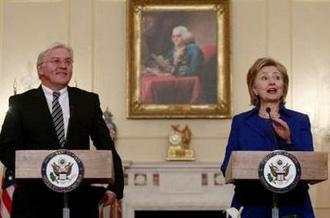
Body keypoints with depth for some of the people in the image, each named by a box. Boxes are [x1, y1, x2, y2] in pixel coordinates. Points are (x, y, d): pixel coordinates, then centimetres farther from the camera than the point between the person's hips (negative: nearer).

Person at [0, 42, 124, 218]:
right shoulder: (21, 103, 6)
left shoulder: (89, 101, 11)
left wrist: (114, 187, -2)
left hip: (81, 199, 2)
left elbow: (107, 147, 9)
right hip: (34, 200, -1)